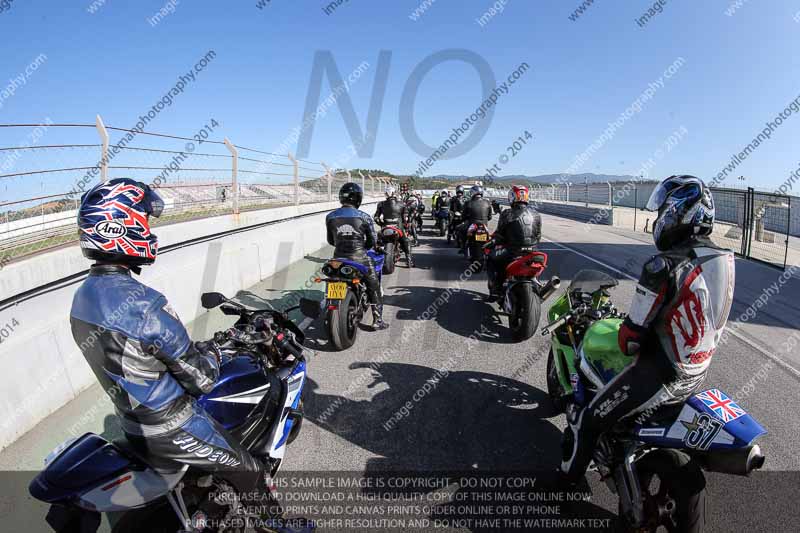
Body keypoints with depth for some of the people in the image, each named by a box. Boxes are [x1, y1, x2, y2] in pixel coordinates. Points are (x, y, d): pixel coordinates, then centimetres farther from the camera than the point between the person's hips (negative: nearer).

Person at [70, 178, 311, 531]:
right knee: (252, 474, 9)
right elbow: (202, 379, -24)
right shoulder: (143, 304, -32)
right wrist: (211, 351, -4)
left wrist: (190, 348, 14)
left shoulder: (81, 300, -3)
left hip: (133, 430, 9)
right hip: (172, 433, -9)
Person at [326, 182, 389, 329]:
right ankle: (377, 320, 17)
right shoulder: (364, 217, -10)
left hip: (339, 258, 3)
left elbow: (330, 241, 8)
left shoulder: (330, 217, -1)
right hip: (360, 259, -3)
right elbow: (372, 240, -3)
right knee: (374, 288, 14)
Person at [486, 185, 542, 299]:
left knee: (491, 260, 18)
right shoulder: (535, 214, 5)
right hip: (531, 252, 5)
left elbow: (499, 234, -3)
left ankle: (495, 290, 9)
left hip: (512, 253, -5)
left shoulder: (507, 214, -10)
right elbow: (538, 235, 12)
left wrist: (491, 242, 16)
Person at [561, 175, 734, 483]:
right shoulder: (725, 261, -3)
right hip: (698, 375, 8)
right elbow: (709, 316, 12)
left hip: (658, 377, -8)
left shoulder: (663, 267, -28)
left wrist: (626, 343, 0)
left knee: (587, 423, 6)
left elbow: (633, 335, -23)